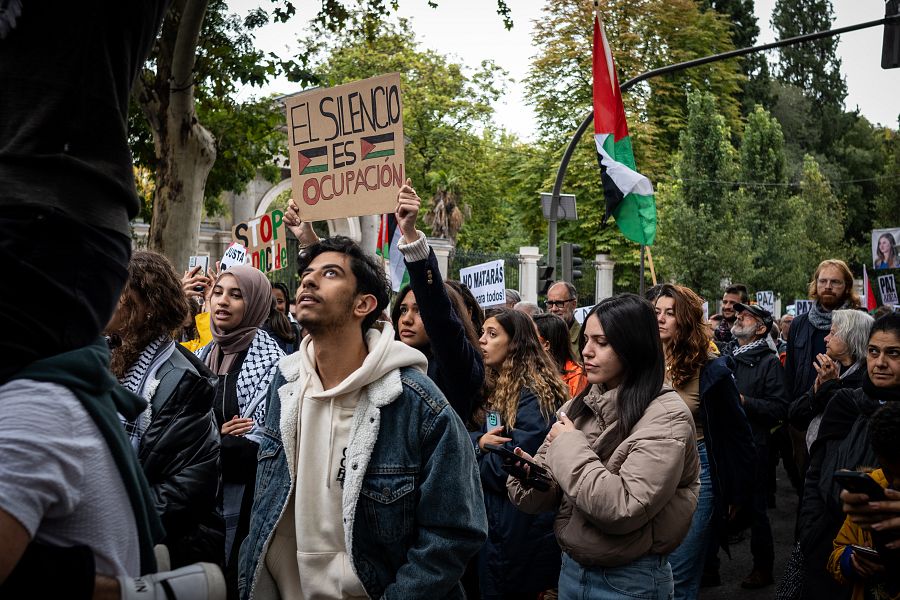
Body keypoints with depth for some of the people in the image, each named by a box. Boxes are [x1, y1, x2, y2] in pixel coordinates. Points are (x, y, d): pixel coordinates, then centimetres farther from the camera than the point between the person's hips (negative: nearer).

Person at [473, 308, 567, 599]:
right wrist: (478, 443, -15)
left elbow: (509, 470, -23)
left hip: (519, 528, -9)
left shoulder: (534, 397, -19)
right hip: (490, 517, 9)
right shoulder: (497, 388, 10)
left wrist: (475, 453, -5)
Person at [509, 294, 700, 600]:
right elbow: (554, 490, 5)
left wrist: (569, 446, -17)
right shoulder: (579, 406, 2)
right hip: (571, 568, 6)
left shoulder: (666, 416, -17)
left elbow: (623, 508, -27)